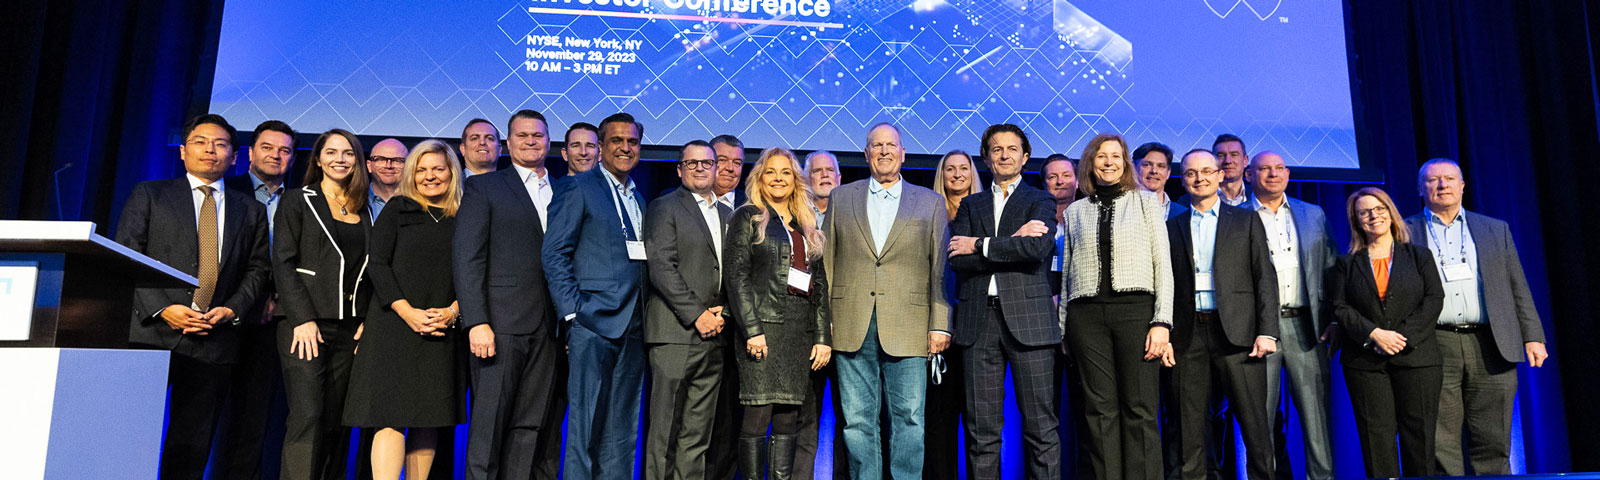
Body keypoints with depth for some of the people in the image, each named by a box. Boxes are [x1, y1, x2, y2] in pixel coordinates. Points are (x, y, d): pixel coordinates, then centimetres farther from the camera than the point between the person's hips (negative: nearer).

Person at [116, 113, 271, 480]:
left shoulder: (251, 211, 16)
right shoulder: (149, 195, 10)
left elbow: (257, 268, 12)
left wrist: (231, 309, -6)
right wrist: (162, 308, -11)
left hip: (214, 341, 2)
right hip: (153, 334, -2)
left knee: (192, 447, 4)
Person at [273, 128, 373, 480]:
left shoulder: (364, 213, 16)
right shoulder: (298, 203, 4)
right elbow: (282, 263, -3)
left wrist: (367, 320, 3)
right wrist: (303, 319, -12)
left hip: (350, 328, 4)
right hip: (306, 325, -4)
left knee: (336, 421, 3)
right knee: (307, 416, -13)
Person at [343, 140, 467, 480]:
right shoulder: (397, 209, 8)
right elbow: (377, 264, 0)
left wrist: (453, 311, -9)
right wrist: (408, 312, -11)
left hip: (444, 332, 2)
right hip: (396, 325, -2)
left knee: (429, 421, 4)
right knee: (391, 416, -10)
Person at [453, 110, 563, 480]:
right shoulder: (483, 187, 6)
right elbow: (467, 258, -3)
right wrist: (476, 322, -13)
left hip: (548, 329, 4)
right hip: (501, 324, -4)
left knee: (531, 426, 5)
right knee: (489, 425, -2)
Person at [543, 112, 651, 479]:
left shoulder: (638, 200, 19)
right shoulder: (581, 188, -1)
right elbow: (554, 253, -6)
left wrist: (645, 317, 9)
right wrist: (572, 312, -12)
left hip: (633, 326, 7)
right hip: (594, 322, -6)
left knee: (622, 431, 9)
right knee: (585, 424, -5)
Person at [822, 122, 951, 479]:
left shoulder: (930, 203, 11)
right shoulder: (841, 198, 13)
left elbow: (940, 270, 6)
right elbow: (826, 262, 10)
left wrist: (940, 325, -3)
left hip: (907, 330, -1)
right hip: (852, 329, 1)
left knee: (908, 419, 0)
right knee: (858, 421, 5)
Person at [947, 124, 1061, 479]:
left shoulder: (1040, 202, 11)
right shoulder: (970, 206, 19)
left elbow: (1037, 248, -10)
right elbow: (958, 260, 2)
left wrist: (979, 245, -4)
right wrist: (1012, 242, -7)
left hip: (1028, 318, -2)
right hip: (979, 320, 2)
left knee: (1040, 424, -2)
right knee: (981, 428, 3)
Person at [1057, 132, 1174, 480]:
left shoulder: (1146, 203, 12)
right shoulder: (1075, 212, 17)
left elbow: (1163, 265, 5)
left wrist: (1162, 321, -6)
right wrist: (1064, 329, 8)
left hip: (1135, 308, -2)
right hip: (1087, 314, 2)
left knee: (1140, 409, -7)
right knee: (1101, 410, -1)